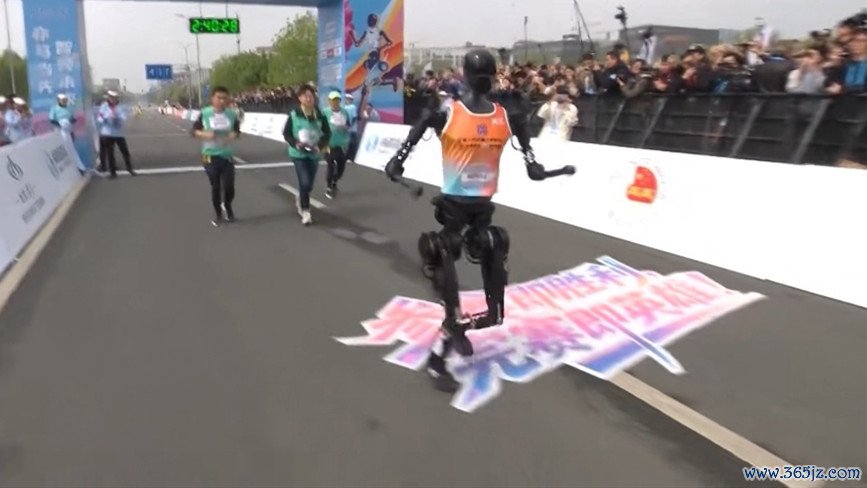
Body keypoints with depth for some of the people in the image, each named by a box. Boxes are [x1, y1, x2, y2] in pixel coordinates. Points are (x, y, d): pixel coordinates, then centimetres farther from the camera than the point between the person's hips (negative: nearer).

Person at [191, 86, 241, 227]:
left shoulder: (232, 114, -2)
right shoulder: (204, 113, -6)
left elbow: (237, 130, 11)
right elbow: (194, 131, 1)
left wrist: (234, 135, -12)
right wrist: (205, 135, -18)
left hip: (227, 155, 1)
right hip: (210, 156, -1)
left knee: (229, 186, -1)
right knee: (215, 187, 4)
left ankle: (228, 207, 31)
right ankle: (218, 214, 23)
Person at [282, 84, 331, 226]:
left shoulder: (320, 115, -5)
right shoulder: (294, 115, -9)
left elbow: (327, 132, 5)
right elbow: (286, 133, -2)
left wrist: (320, 145, -12)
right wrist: (295, 144, -19)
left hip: (314, 154, 3)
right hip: (299, 154, -3)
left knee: (309, 184, 12)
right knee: (305, 182, -13)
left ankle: (300, 199, 45)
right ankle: (305, 211, 4)